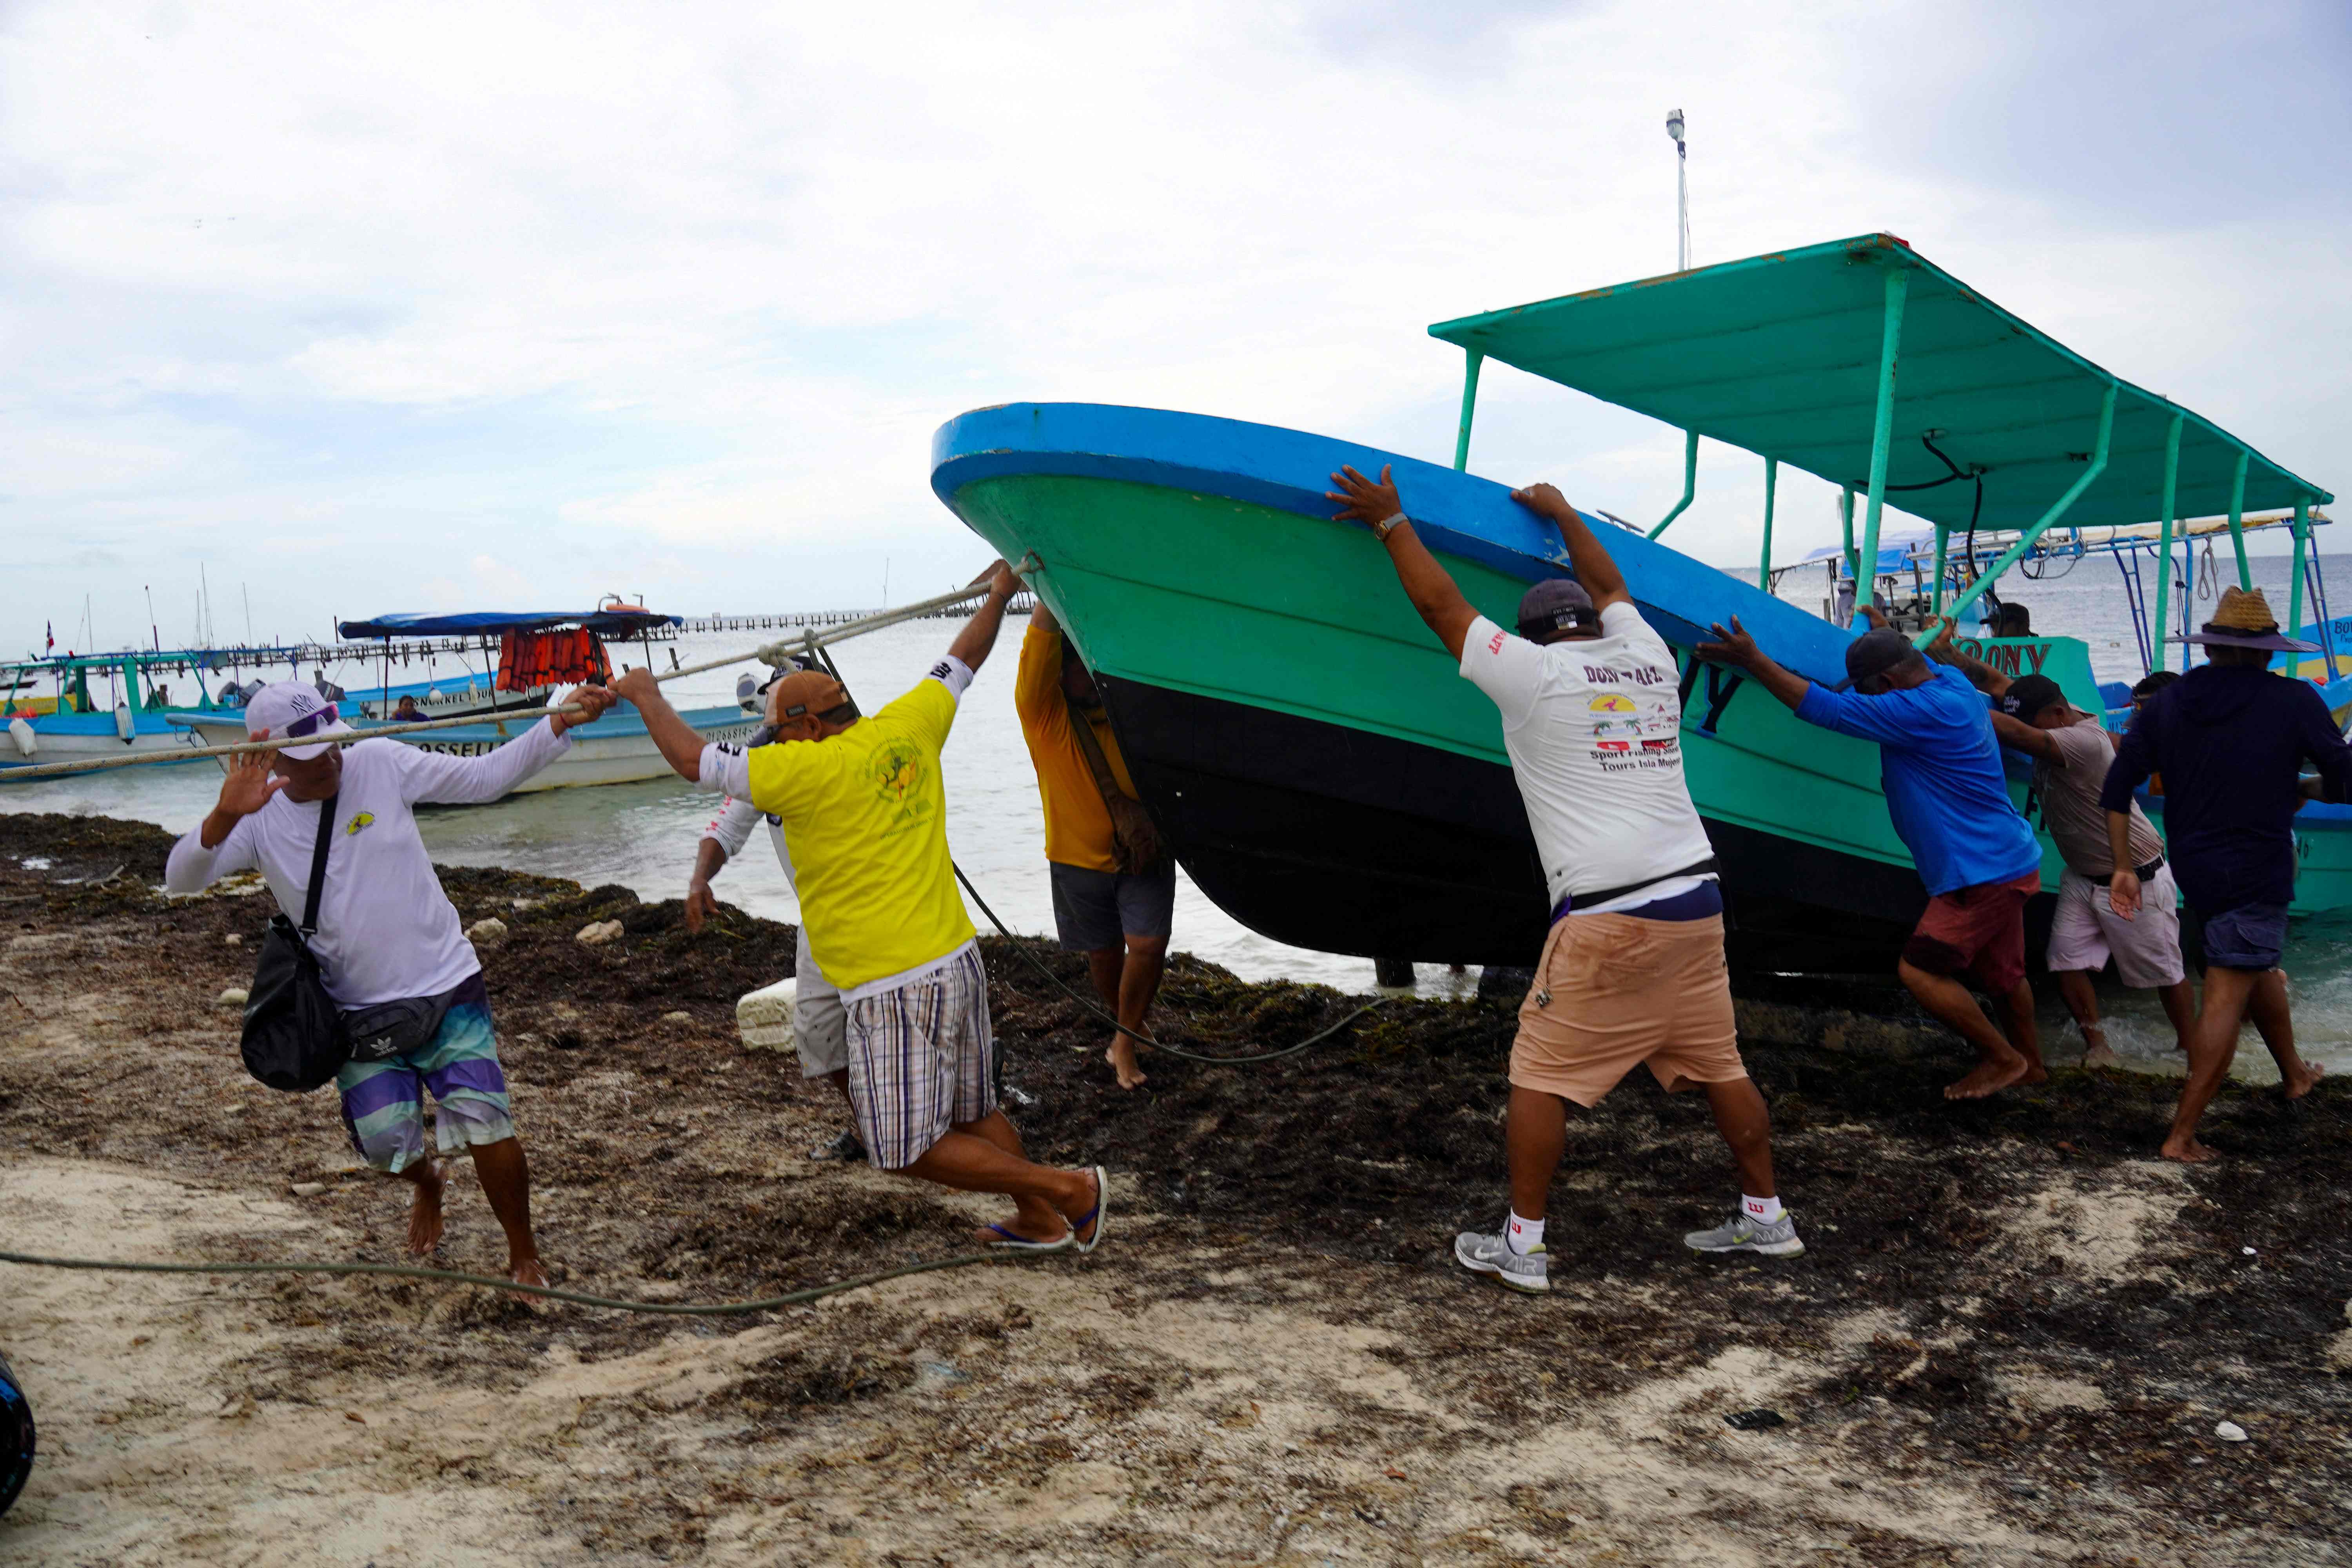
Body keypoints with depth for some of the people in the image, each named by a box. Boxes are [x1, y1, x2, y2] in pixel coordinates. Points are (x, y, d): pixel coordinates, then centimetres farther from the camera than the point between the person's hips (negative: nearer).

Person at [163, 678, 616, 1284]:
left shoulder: (381, 764, -5)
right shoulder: (259, 820, -3)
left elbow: (485, 776, -2)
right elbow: (180, 879, -14)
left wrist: (564, 722, -11)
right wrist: (225, 815, -33)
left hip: (448, 988, -2)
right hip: (361, 1012, 2)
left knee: (484, 1123, -14)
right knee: (385, 1143, -3)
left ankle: (524, 1255, 8)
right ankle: (428, 1183, 37)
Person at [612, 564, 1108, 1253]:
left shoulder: (812, 769, -14)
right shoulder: (908, 729, 4)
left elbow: (694, 761, -9)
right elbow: (958, 666, 21)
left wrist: (646, 696, 7)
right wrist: (998, 597, 37)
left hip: (895, 988, -8)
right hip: (959, 959, 8)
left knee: (911, 1149, 2)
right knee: (974, 1113, 22)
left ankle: (1070, 1190, 4)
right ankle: (1039, 1222, 31)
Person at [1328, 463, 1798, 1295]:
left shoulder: (1533, 673, -3)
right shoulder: (1648, 659, 13)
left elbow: (1441, 604, 4)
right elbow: (1609, 585, 33)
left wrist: (1390, 521, 15)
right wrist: (1561, 512, 44)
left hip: (1607, 917, -6)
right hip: (1695, 899, 6)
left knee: (1540, 1075, 3)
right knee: (1720, 1068, 18)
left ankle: (1522, 1244, 5)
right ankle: (1766, 1218, 29)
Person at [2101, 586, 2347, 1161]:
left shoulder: (2168, 703, 2)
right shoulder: (2294, 700, -11)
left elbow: (2117, 787, 1)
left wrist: (2123, 868, 5)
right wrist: (2302, 790, 16)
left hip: (2193, 865, 6)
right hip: (2257, 870, -6)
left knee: (2260, 964, 28)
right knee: (2227, 996, -4)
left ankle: (2294, 1073, 49)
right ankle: (2182, 1136, -5)